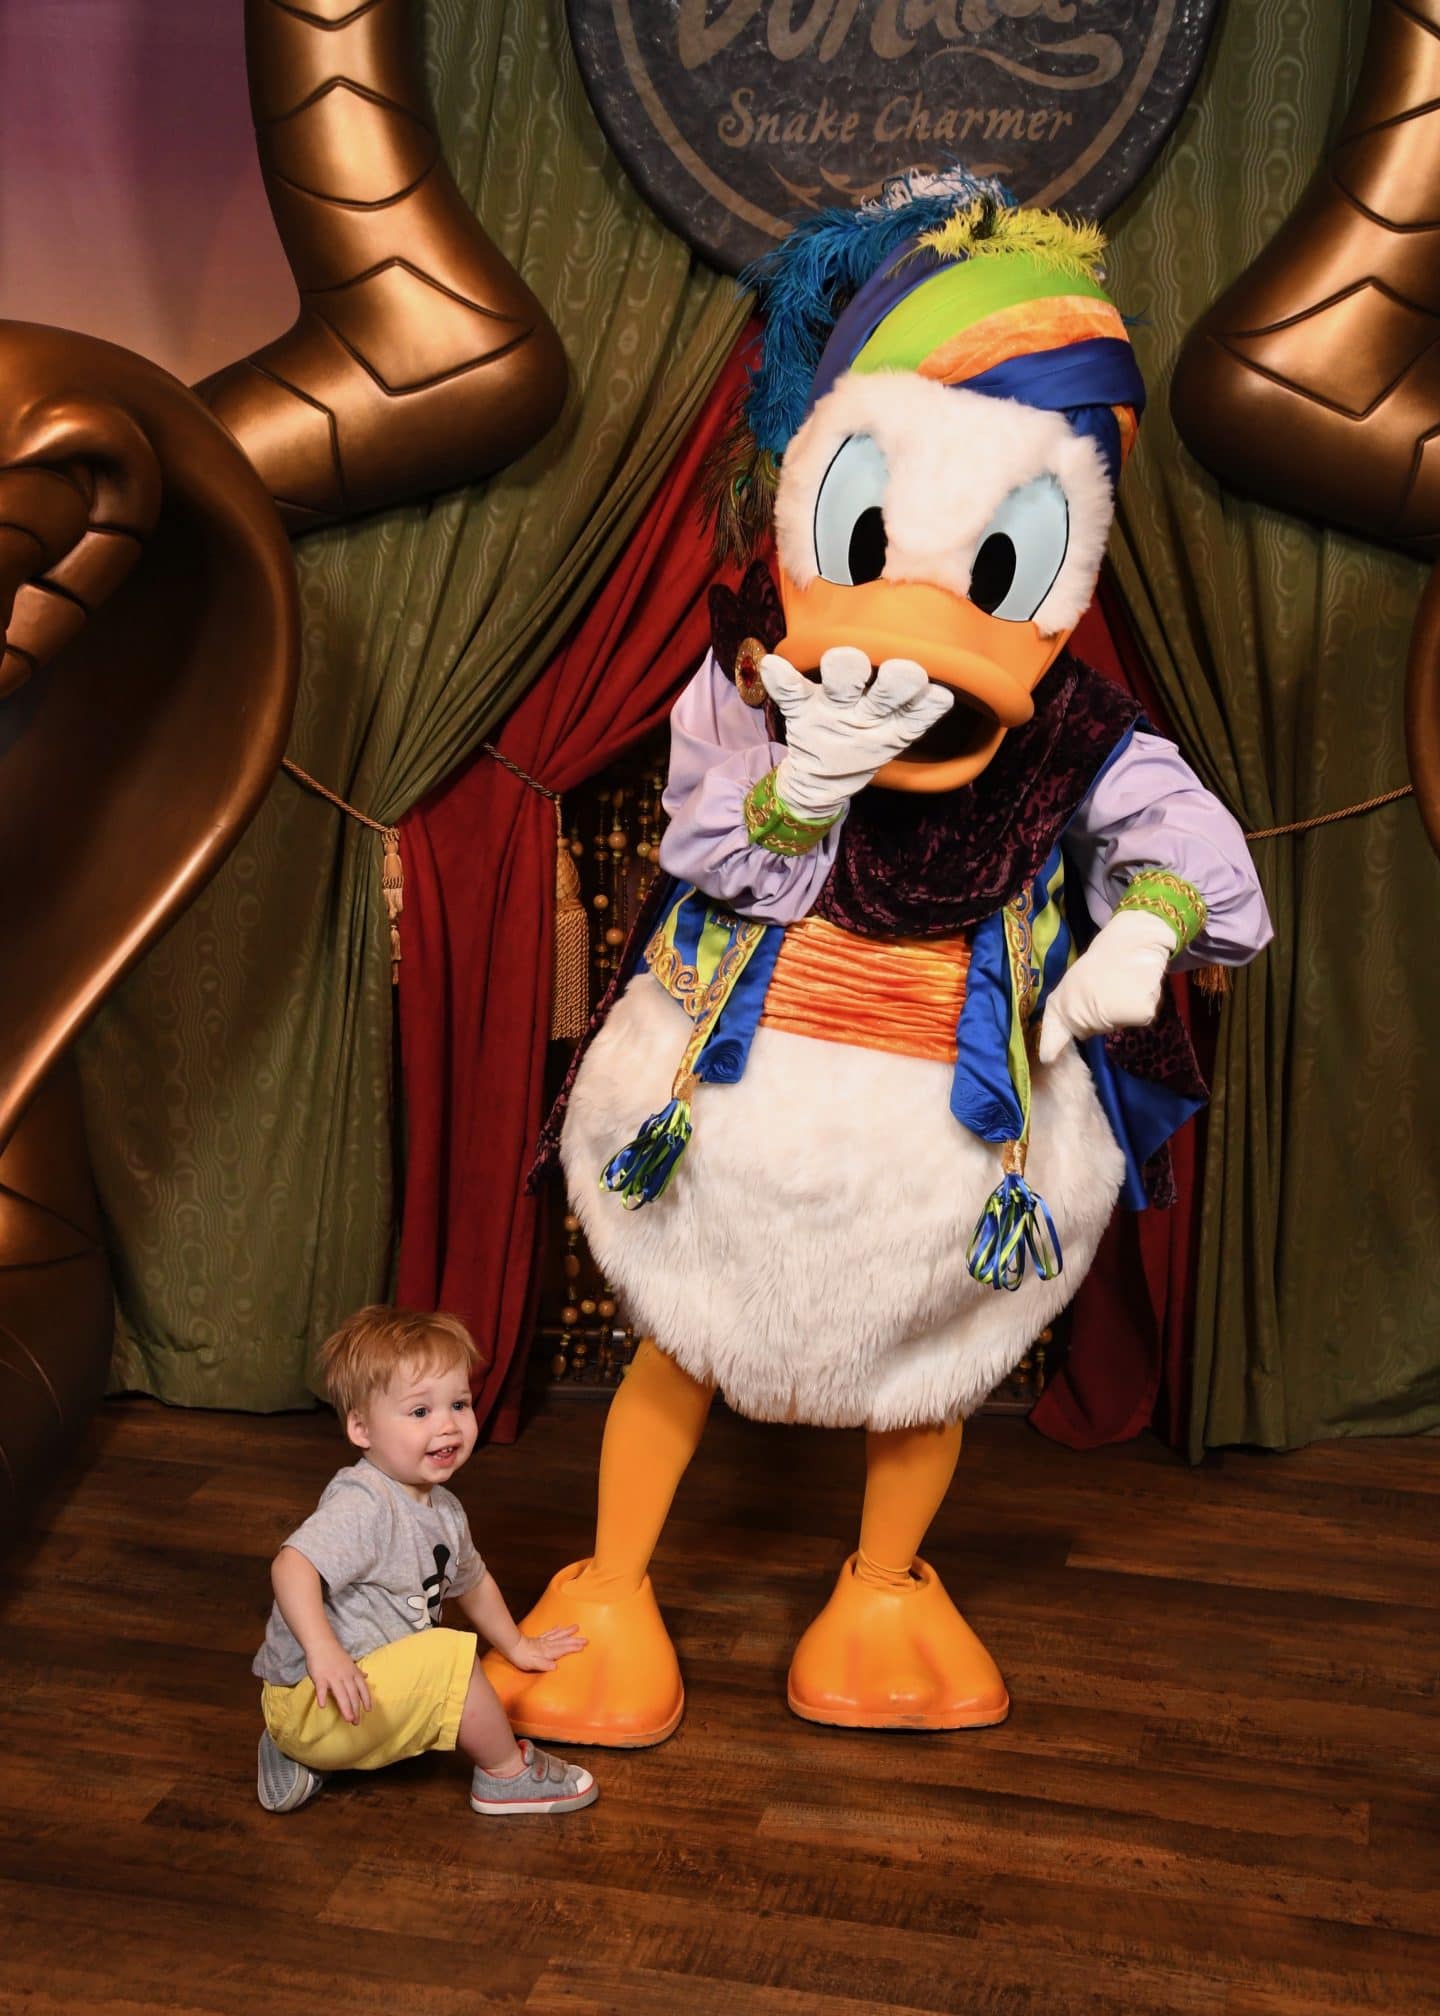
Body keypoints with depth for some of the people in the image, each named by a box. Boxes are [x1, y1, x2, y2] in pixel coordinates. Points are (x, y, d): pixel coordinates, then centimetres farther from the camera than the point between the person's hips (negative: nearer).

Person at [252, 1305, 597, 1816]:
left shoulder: (443, 1509, 8)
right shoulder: (364, 1504, -23)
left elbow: (470, 1580, 27)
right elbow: (291, 1565, -36)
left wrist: (516, 1646, 37)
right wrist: (323, 1651, -47)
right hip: (311, 1696, -10)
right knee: (450, 1658, -19)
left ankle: (299, 1757, 15)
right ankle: (506, 1774, 5)